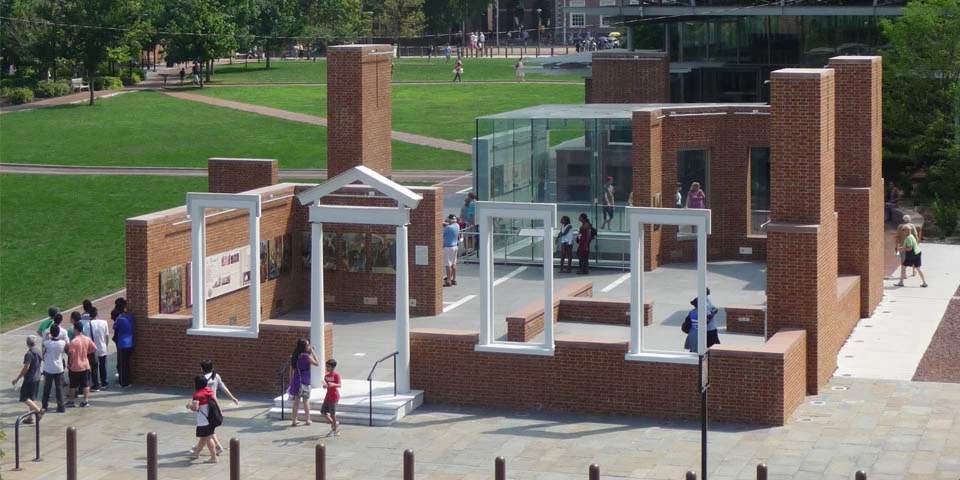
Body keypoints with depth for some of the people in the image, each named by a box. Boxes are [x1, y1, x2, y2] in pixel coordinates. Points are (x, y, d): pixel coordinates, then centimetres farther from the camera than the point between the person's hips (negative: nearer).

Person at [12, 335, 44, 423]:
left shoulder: (29, 354, -20)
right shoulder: (39, 352, 5)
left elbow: (26, 368, -23)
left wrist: (17, 379, -17)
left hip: (29, 380, -8)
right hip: (37, 379, 8)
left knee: (24, 398, -2)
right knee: (32, 398, 14)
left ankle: (38, 410, -16)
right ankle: (30, 418, 18)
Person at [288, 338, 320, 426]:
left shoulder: (295, 356, 4)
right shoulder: (306, 356, -14)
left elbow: (291, 370, 9)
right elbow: (317, 363, -4)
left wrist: (291, 381, 16)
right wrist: (313, 352, -3)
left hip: (296, 380, 5)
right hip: (305, 380, -5)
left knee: (296, 401, 9)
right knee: (306, 401, 6)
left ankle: (294, 421, 10)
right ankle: (308, 420, 14)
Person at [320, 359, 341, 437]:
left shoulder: (336, 375, -12)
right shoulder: (326, 376, 11)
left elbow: (339, 385, -21)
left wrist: (333, 384, -39)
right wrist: (325, 386, -6)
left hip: (334, 397, -8)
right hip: (328, 396, 8)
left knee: (332, 413, -5)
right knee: (323, 411, 9)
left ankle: (335, 430, 6)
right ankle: (334, 424, 22)